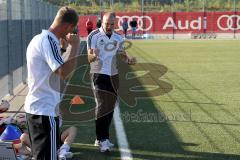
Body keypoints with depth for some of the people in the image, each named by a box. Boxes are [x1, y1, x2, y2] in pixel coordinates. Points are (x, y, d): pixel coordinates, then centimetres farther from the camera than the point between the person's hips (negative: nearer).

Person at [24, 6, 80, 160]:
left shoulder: (38, 38, 12)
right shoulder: (49, 41, -17)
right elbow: (64, 73, -27)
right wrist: (75, 46, -18)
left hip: (34, 107, 10)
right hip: (46, 111, -10)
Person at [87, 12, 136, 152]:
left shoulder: (118, 38, 7)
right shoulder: (94, 36, -9)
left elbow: (122, 54, 11)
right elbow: (89, 58, -14)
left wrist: (129, 60, -12)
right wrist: (93, 56, -38)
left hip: (113, 75, 6)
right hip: (99, 74, -6)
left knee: (110, 107, 9)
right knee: (102, 106, -15)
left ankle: (101, 139, 21)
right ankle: (103, 140, -12)